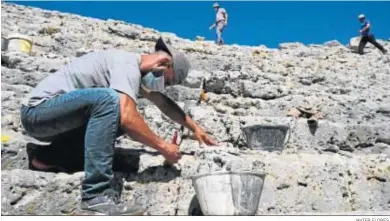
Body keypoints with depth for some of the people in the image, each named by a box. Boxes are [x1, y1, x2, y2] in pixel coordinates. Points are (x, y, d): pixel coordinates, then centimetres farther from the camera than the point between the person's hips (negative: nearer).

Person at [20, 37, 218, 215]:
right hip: (38, 110, -9)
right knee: (110, 99, -30)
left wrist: (195, 129, 18)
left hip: (46, 117, 9)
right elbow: (128, 117, -32)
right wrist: (162, 147, -19)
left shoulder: (133, 68, 11)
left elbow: (163, 102, 20)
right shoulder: (127, 65, -19)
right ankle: (97, 195, -33)